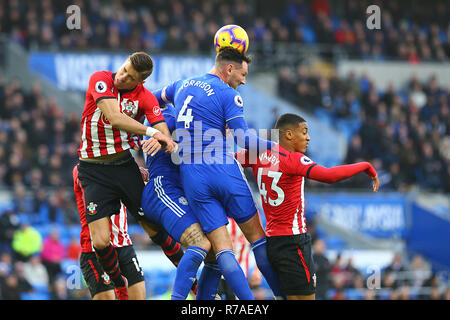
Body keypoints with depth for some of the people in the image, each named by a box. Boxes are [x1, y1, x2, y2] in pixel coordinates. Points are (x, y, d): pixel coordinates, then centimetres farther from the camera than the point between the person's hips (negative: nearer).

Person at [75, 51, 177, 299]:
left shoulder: (145, 97, -2)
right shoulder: (100, 79, -8)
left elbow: (164, 134, -13)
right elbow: (113, 117, -22)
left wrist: (160, 140, -38)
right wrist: (151, 132, -29)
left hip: (125, 164, 1)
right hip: (94, 171, -1)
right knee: (100, 241, -11)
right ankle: (119, 285, 15)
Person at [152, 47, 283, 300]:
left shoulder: (181, 86, 18)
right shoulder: (229, 95, -3)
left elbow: (154, 98, 37)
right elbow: (242, 139, -10)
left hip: (191, 176, 5)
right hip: (223, 171, -5)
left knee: (223, 248, -2)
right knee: (257, 235, 9)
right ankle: (282, 294, 12)